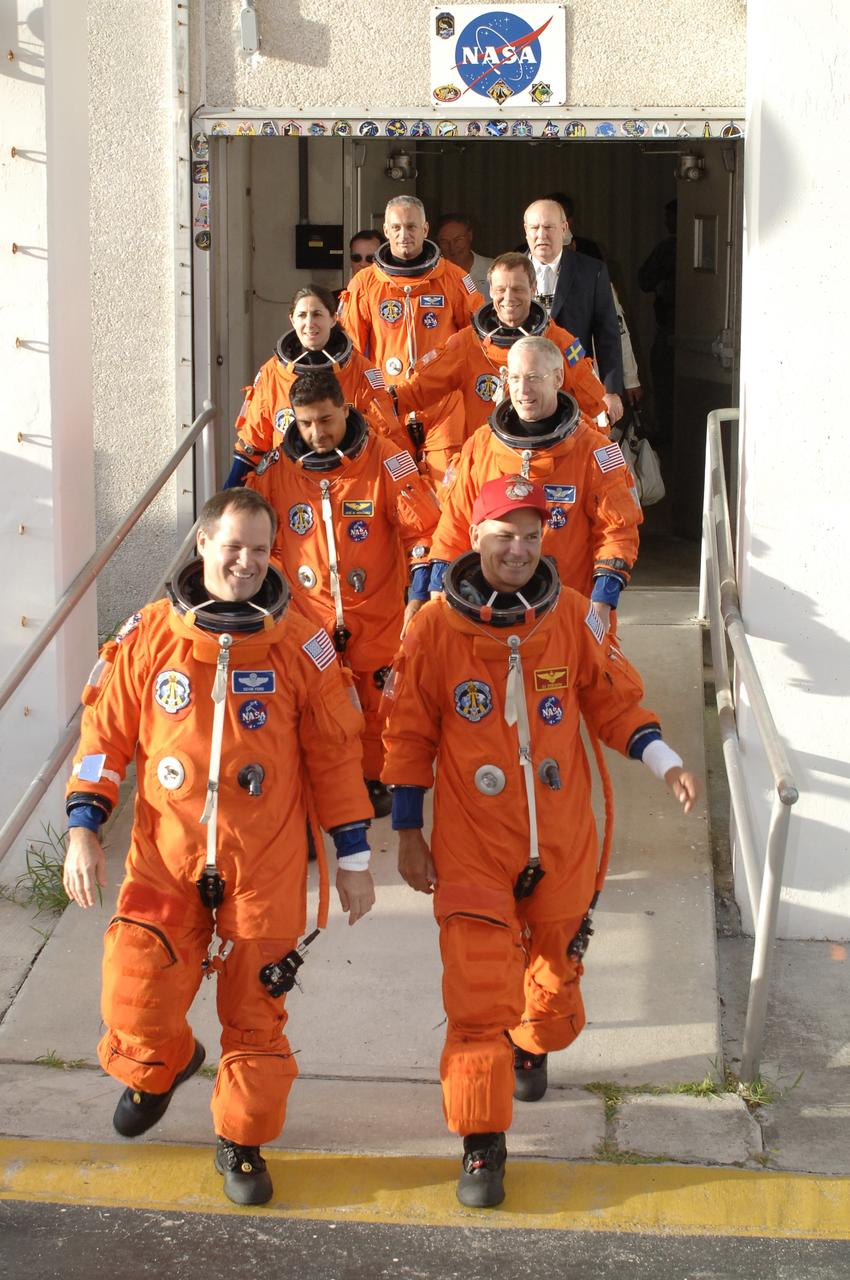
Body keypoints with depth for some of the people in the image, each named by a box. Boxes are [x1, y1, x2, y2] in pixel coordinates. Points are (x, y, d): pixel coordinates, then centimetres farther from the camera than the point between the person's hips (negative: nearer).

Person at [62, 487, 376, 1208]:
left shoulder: (298, 643, -2)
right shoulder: (149, 635, -1)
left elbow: (335, 753, 4)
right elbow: (106, 733, 5)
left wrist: (354, 859, 4)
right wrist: (83, 829, -4)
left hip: (265, 866, 0)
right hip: (165, 859, 0)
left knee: (256, 1016, 7)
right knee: (136, 1008, -3)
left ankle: (243, 1143, 29)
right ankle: (162, 1066, 32)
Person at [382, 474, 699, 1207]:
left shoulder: (573, 617, -5)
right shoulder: (436, 628, -9)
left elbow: (614, 701, 5)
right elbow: (411, 734, -1)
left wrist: (664, 762, -10)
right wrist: (408, 832, 1)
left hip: (563, 841, 3)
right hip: (472, 845, -3)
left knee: (556, 964, 22)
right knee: (477, 994, -7)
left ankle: (533, 1047, 54)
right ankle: (483, 1145, 3)